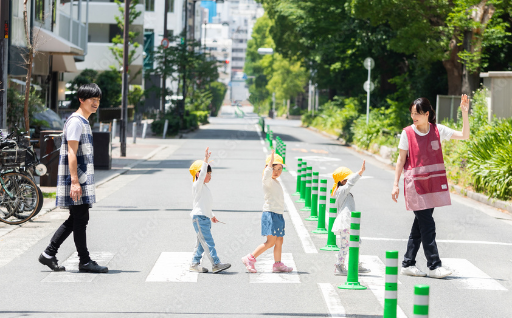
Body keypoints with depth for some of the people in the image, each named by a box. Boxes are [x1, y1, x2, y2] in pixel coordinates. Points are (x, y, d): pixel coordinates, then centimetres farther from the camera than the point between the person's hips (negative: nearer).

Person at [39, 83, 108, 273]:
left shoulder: (84, 122, 20)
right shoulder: (75, 121, -12)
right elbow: (71, 153, -18)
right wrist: (75, 181, -24)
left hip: (83, 179, 10)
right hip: (76, 180, -10)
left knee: (75, 220, 11)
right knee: (80, 219, -5)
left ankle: (49, 254, 16)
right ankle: (84, 261, 0)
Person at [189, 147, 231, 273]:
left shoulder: (204, 187, 20)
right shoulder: (197, 186, -9)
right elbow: (201, 175, -29)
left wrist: (212, 215, 29)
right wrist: (205, 161, -34)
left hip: (205, 218, 10)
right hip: (199, 217, -10)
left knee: (201, 243, 12)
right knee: (208, 242, -12)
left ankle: (195, 264, 18)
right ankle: (216, 264, -16)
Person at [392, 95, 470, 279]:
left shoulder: (438, 130, 3)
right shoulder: (407, 133, -4)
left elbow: (464, 136, 1)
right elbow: (401, 160, 1)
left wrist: (465, 113, -9)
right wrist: (395, 184, -2)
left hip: (433, 183, 4)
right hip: (414, 184, -4)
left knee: (421, 224, 7)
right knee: (427, 224, -8)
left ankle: (408, 263, 16)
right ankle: (434, 265, -6)